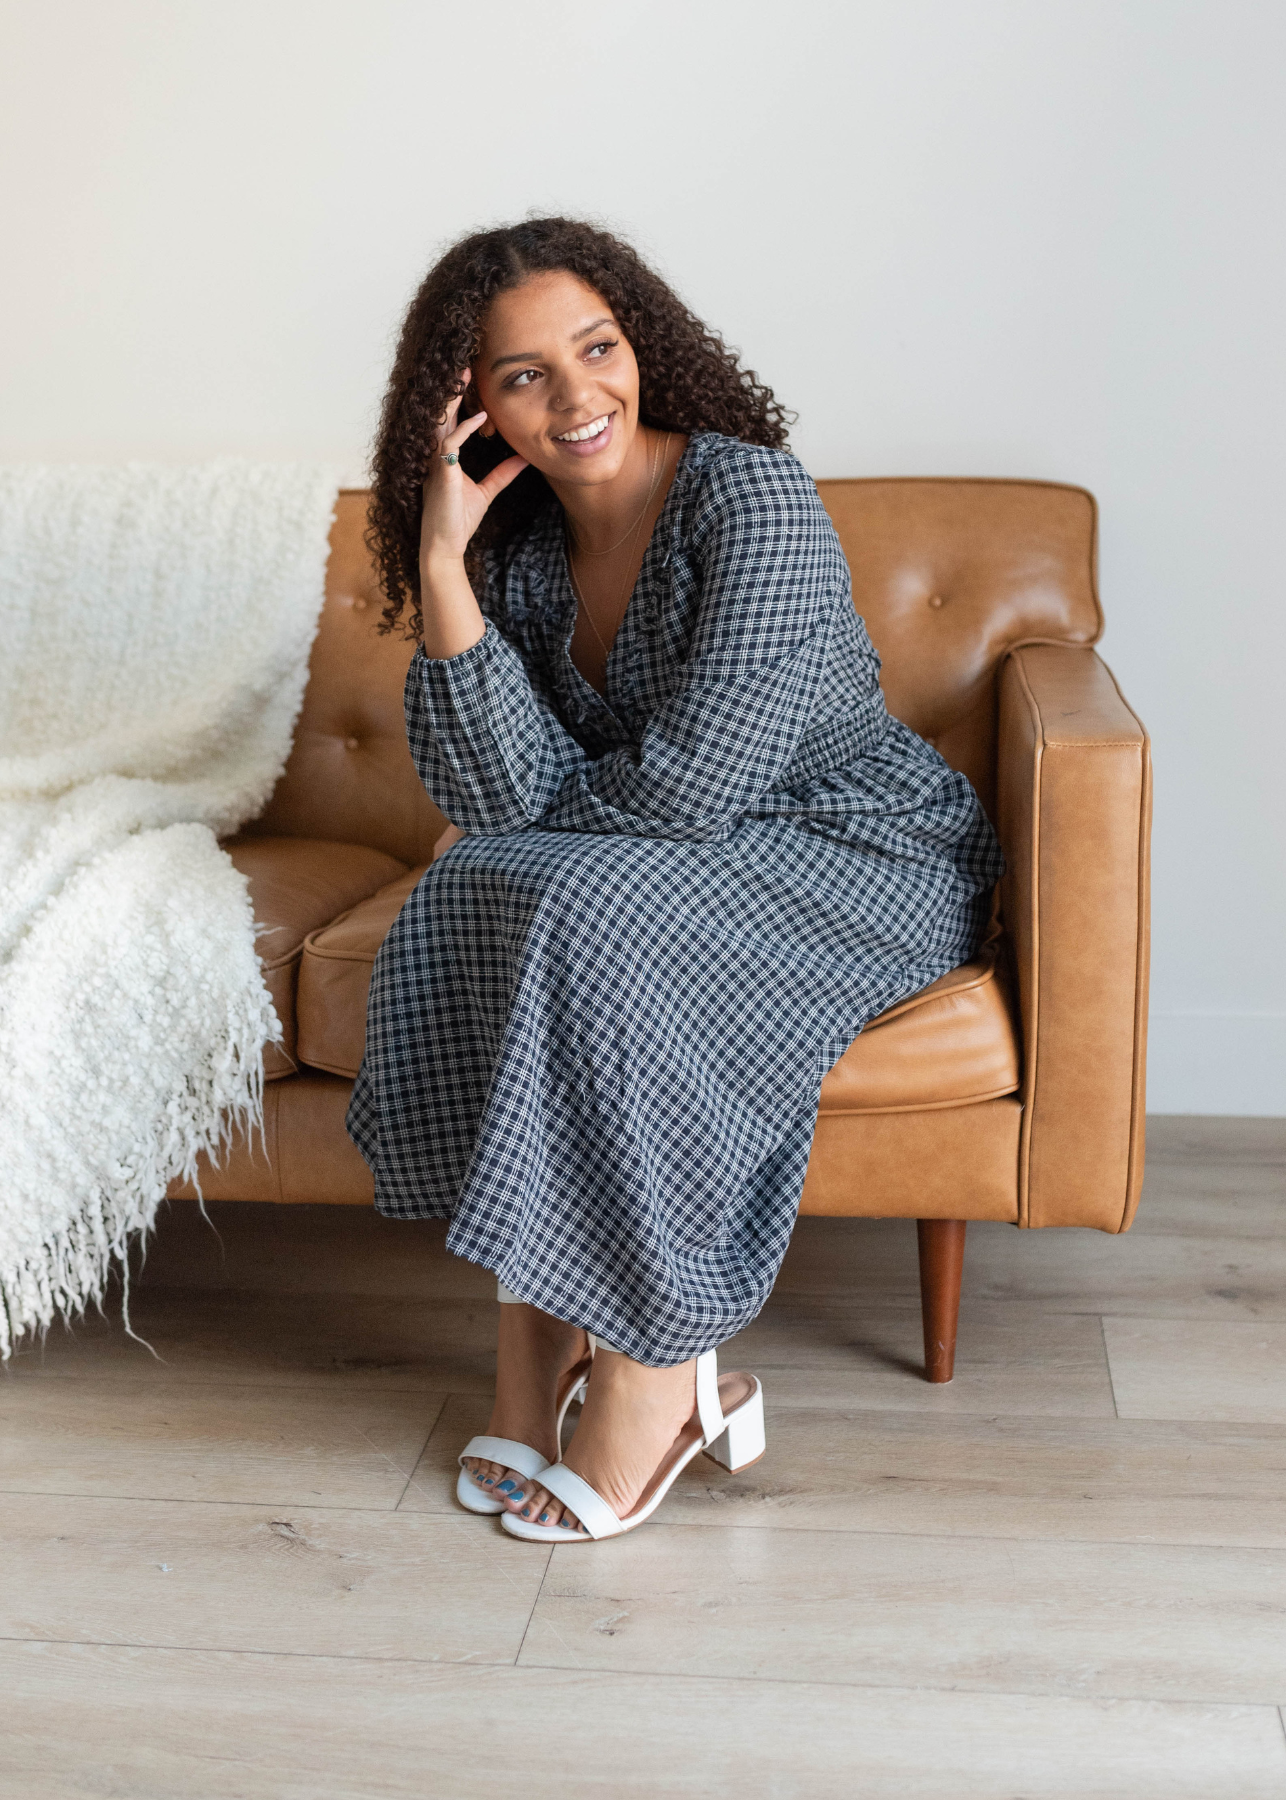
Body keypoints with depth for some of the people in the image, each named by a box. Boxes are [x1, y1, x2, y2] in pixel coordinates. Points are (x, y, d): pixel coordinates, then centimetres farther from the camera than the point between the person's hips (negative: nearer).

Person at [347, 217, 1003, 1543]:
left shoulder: (752, 497, -20)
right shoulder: (519, 547, 0)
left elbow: (692, 783, -25)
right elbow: (497, 799, -14)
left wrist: (553, 810, -6)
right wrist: (441, 563, -18)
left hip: (865, 851, -6)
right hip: (669, 866, 6)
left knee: (602, 918, -30)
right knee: (465, 899, -17)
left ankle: (657, 1369, -18)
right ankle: (537, 1330, -12)